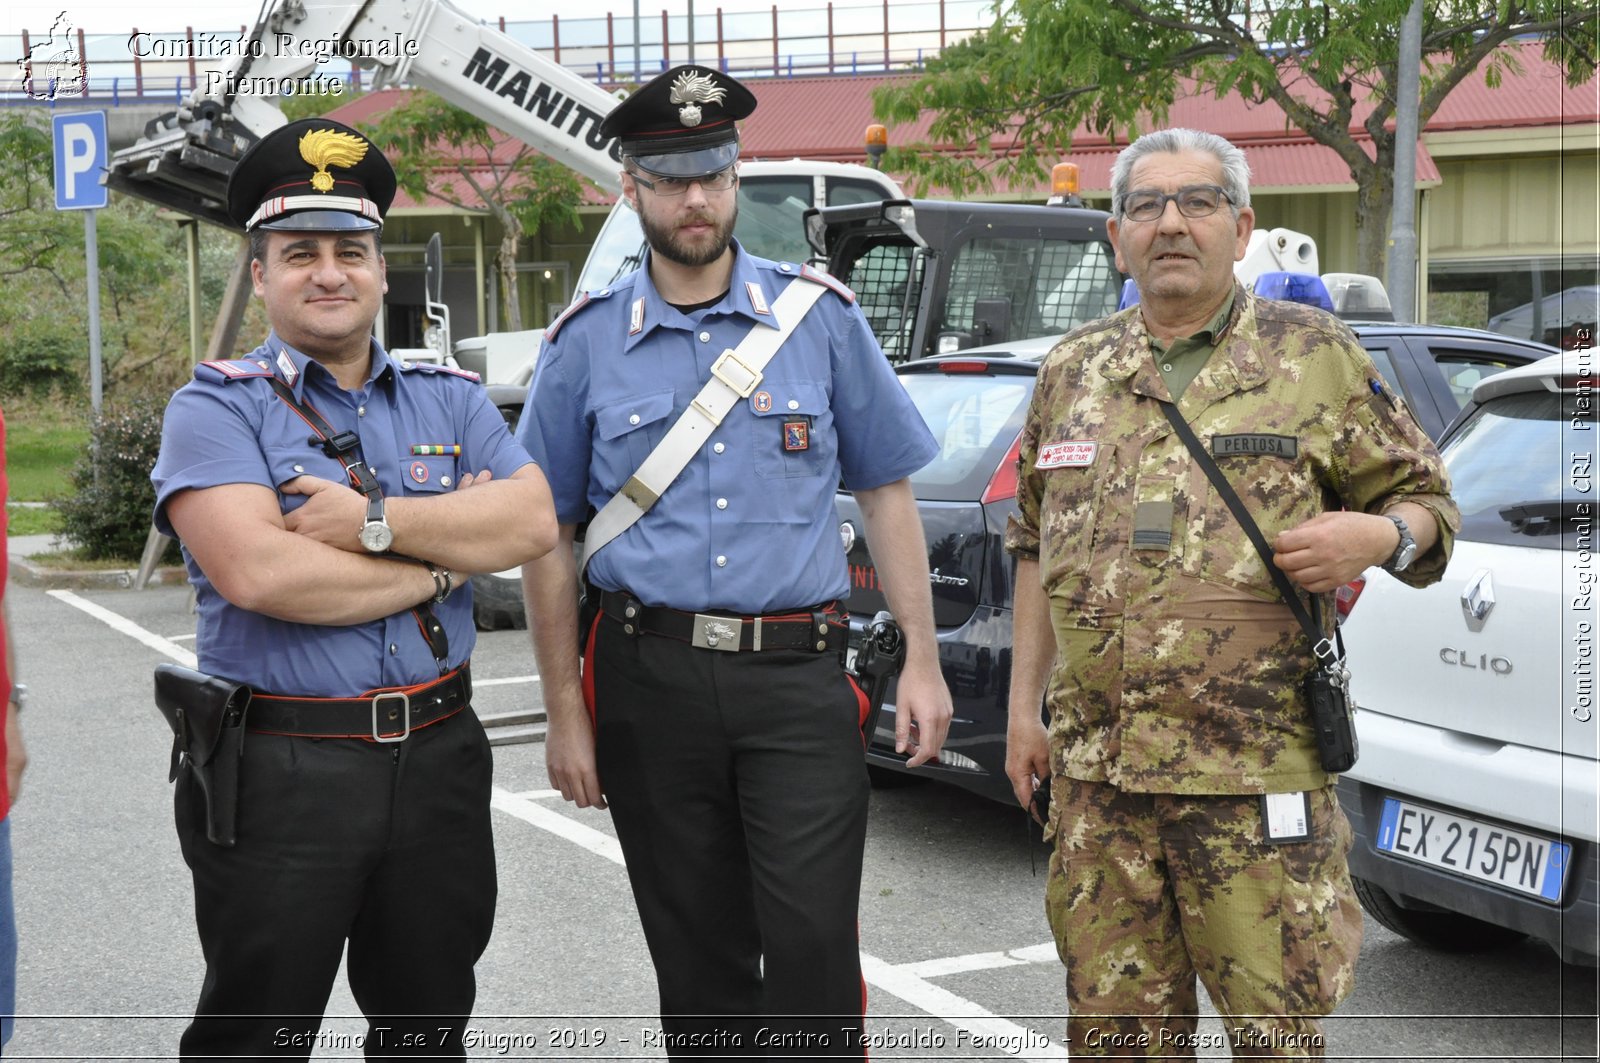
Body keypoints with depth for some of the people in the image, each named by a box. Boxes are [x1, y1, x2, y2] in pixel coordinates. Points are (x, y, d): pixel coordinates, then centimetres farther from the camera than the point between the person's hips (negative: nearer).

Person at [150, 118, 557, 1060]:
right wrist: (445, 555, -10)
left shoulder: (451, 401, 10)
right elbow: (259, 574, -21)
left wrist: (374, 521, -19)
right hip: (277, 772, -4)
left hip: (439, 758, 4)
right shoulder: (218, 407, -4)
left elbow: (533, 521, -7)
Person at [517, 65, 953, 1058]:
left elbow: (886, 491, 7)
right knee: (698, 961, 10)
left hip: (798, 677, -1)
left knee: (815, 946, -10)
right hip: (650, 680, 1)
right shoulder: (586, 342, 4)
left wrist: (923, 660, 1)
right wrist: (565, 713, 2)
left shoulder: (821, 314, 4)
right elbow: (549, 537, 6)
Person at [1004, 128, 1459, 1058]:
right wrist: (1025, 706, 16)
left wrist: (1377, 536, -15)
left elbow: (1428, 501, 8)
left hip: (1258, 779, -4)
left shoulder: (1315, 356, 3)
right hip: (1096, 773, 4)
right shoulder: (1073, 372, 14)